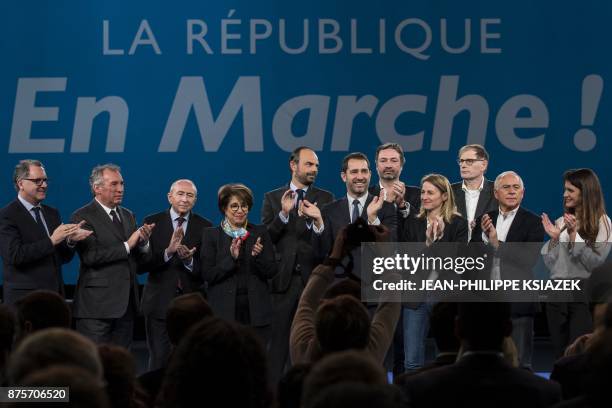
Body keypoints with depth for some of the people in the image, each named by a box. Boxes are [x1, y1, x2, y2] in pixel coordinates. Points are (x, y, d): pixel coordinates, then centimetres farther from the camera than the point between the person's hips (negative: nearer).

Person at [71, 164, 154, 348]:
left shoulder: (128, 216, 16)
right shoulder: (83, 217, -6)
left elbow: (141, 260, 13)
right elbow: (91, 256, -19)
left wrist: (143, 242, -8)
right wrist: (127, 246, -16)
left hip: (126, 304, 7)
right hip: (97, 304, -7)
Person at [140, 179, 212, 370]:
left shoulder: (205, 227, 3)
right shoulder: (153, 223, 1)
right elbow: (142, 265, -7)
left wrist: (189, 260, -21)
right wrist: (168, 252, -22)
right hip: (160, 302, -1)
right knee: (159, 360, -1)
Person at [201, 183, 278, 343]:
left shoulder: (260, 233, 10)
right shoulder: (212, 235, 5)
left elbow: (272, 272, 6)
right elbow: (207, 274, -2)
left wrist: (259, 256, -13)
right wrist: (231, 258, -16)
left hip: (256, 311, 1)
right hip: (224, 311, -1)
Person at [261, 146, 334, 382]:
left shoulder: (325, 199, 9)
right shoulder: (272, 198, 9)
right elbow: (266, 238, 1)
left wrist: (310, 222, -19)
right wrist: (283, 214, -14)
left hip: (314, 279, 0)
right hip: (283, 279, 0)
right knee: (278, 339, 1)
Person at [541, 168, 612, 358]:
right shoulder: (561, 222, 10)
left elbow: (594, 263, -11)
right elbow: (550, 264, 8)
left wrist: (574, 235, -15)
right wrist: (554, 238, -6)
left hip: (584, 295, -5)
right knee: (560, 355, 8)